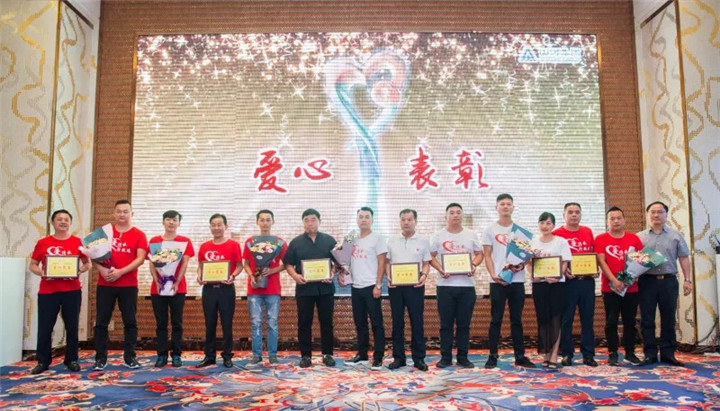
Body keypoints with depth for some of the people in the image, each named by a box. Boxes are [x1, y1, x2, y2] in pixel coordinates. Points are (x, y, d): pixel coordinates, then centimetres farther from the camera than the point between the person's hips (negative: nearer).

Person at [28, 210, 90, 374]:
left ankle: (72, 360, 16)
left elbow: (87, 263, 10)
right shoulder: (42, 243, 6)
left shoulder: (77, 242, 4)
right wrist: (41, 272, -11)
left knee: (72, 326, 5)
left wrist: (79, 270, -11)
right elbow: (32, 265, 10)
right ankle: (43, 362, 15)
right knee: (44, 327, 2)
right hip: (47, 291, 0)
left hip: (72, 291, 0)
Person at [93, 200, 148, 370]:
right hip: (105, 284, 2)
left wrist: (120, 272, -18)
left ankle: (130, 357, 12)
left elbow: (140, 259, -8)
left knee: (130, 322, 3)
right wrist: (101, 269, -13)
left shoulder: (139, 235, 1)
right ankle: (100, 358, 11)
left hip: (129, 285, -2)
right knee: (101, 322, 3)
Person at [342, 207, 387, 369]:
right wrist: (342, 273, 2)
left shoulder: (377, 238, -4)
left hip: (371, 286, -6)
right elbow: (348, 261, 20)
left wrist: (378, 285, -14)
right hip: (356, 287, 6)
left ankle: (378, 358, 5)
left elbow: (381, 263, -8)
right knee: (360, 323, 13)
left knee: (376, 323, -1)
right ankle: (362, 354, 23)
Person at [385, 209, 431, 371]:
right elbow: (386, 262, 10)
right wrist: (388, 276, -7)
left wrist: (424, 275, -13)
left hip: (415, 286, -1)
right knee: (397, 322, 6)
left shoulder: (423, 241, 4)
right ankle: (398, 357, 14)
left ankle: (419, 358, 10)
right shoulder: (391, 241, 8)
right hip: (395, 285, 2)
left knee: (417, 322, 1)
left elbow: (426, 264, 6)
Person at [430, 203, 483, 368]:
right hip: (445, 285, -1)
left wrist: (473, 265, -7)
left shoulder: (471, 235, 8)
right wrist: (440, 269, -12)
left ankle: (463, 357, 15)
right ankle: (446, 357, 12)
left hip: (466, 285, 1)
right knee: (446, 324, 3)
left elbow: (479, 254, 13)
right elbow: (431, 257, 5)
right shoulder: (438, 236, 5)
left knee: (464, 324, 5)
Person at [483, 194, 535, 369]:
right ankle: (493, 356, 8)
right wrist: (493, 275, -14)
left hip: (517, 280, 2)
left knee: (517, 320, 8)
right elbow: (487, 255, 1)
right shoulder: (490, 230, 5)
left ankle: (520, 356, 15)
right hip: (497, 281, -2)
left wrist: (521, 265, -12)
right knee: (496, 320, 1)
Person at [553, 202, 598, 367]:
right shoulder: (557, 234, -2)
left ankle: (588, 355, 15)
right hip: (567, 281, -4)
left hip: (587, 280, 4)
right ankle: (567, 354, 10)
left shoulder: (588, 232, 11)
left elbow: (593, 254, 17)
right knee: (566, 319, 2)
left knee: (588, 318, 7)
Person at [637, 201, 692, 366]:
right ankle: (650, 354, 9)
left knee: (668, 319, 6)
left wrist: (688, 280, -1)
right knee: (647, 320, 1)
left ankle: (668, 354, 15)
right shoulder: (639, 237, 9)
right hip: (647, 281, 0)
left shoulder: (676, 236, 10)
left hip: (669, 281, 1)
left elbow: (684, 258, 7)